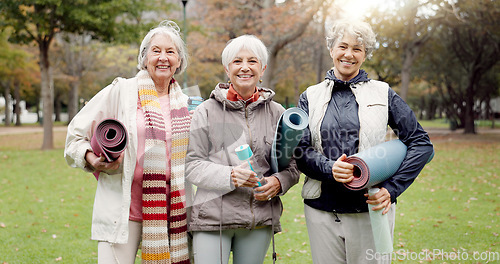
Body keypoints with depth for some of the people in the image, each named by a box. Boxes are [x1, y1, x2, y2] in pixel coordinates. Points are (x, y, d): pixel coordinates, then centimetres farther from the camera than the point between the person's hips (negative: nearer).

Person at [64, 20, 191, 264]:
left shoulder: (184, 103, 12)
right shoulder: (121, 91, -3)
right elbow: (76, 134, 1)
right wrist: (91, 158, -18)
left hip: (169, 212, 4)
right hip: (123, 208, -4)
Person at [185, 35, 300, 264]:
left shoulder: (276, 112, 9)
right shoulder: (207, 111, 1)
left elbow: (292, 164, 13)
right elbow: (192, 165, -4)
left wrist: (278, 182, -8)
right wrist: (230, 176, -19)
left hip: (260, 219, 3)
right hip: (213, 218, -2)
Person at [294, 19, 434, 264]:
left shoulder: (382, 94, 4)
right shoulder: (310, 97, 9)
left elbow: (421, 142, 2)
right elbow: (300, 150, 2)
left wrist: (392, 188, -9)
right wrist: (328, 168, -19)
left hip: (371, 208, -1)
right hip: (321, 210, 1)